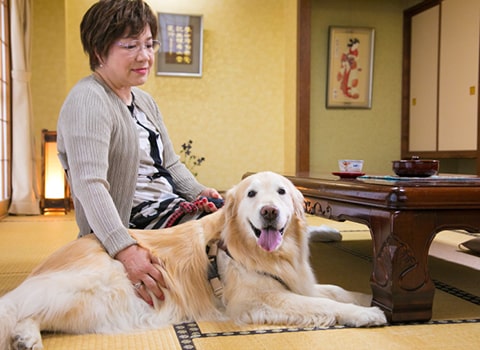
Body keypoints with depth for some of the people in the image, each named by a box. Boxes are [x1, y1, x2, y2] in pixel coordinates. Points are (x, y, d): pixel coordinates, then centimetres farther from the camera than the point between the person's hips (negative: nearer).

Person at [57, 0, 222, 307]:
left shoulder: (144, 100, 15)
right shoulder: (87, 102, -16)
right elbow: (90, 185, -29)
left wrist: (198, 191, 0)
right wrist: (125, 250, -40)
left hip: (170, 206, 9)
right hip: (133, 222, -9)